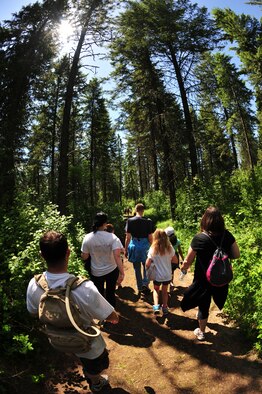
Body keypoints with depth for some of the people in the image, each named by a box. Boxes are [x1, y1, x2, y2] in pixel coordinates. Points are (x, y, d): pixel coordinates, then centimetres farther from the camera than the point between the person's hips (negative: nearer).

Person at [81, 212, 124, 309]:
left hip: (96, 272, 1)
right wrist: (121, 273, -27)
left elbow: (84, 257, -9)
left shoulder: (87, 238, -16)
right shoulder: (112, 237, -20)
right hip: (112, 271, -1)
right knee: (111, 294, 21)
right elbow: (117, 256, -28)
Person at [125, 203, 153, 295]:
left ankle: (140, 287, 25)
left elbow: (128, 237, -5)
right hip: (145, 245, 0)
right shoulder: (148, 221, -7)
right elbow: (150, 237, -4)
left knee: (137, 268, 15)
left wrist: (125, 249, 5)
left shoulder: (130, 221, -7)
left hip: (134, 245, 0)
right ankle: (145, 283, 9)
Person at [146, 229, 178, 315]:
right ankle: (165, 308, 30)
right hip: (168, 275, 2)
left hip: (157, 275, -2)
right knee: (164, 291, 24)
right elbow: (175, 261, -1)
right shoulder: (170, 248, -10)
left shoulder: (153, 249, -16)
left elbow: (147, 264, -16)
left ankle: (156, 306, 9)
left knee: (156, 289, 24)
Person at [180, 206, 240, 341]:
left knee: (203, 305, 18)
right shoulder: (227, 235, -14)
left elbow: (188, 261, -14)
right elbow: (236, 255, -2)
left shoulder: (199, 238, -23)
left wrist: (183, 268, 7)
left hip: (203, 279, -3)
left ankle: (201, 332, 37)